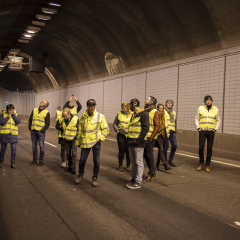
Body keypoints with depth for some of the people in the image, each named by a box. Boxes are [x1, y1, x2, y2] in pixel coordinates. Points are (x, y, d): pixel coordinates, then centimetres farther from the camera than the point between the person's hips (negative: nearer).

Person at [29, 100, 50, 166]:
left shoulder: (46, 113, -4)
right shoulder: (34, 110, 8)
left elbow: (47, 124, -4)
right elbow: (30, 119, 13)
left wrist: (42, 130, -11)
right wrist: (30, 128, 6)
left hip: (41, 132, -4)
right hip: (33, 131, 4)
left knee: (41, 146, 1)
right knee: (34, 146, 10)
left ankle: (41, 160, 11)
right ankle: (35, 160, 20)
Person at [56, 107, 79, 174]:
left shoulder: (76, 119, -17)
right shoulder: (62, 120, -5)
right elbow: (57, 126, 12)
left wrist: (77, 136, -13)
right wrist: (63, 130, -6)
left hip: (74, 139, -5)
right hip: (66, 139, 5)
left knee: (73, 154, -6)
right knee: (68, 154, 13)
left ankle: (73, 168, -1)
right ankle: (69, 167, 24)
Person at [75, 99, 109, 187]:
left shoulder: (100, 116, -4)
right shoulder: (83, 117, 5)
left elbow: (106, 129, 1)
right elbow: (80, 131, 14)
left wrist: (100, 138, -10)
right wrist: (78, 142, 15)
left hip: (96, 142, -2)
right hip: (85, 142, 2)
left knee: (96, 160, 3)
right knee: (82, 160, 6)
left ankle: (95, 178, 19)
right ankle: (80, 175, 30)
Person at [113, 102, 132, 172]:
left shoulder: (131, 115, 2)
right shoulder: (119, 114, 7)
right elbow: (114, 124, 12)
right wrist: (117, 130, -3)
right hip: (121, 135, 1)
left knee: (128, 150, 4)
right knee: (121, 150, 2)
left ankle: (128, 166, 18)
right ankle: (120, 165, 15)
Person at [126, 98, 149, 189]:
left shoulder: (144, 114, -10)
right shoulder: (133, 114, 19)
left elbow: (145, 128, -16)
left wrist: (139, 139, -20)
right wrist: (129, 138, 15)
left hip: (138, 142, -9)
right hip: (131, 141, 9)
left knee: (139, 162, -3)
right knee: (133, 161, 14)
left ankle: (138, 182, 3)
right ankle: (133, 179, 24)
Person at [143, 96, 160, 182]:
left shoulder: (155, 112, -9)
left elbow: (157, 126, -14)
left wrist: (151, 137, -16)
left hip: (150, 138, -8)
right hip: (144, 137, 8)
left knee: (149, 155, -4)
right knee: (145, 155, 11)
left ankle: (152, 174, 6)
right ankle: (152, 172, 23)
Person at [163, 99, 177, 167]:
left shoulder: (173, 112, 18)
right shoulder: (163, 112, -3)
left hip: (172, 132, 6)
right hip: (166, 131, -6)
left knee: (175, 146, 1)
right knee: (166, 146, -1)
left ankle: (170, 160, 17)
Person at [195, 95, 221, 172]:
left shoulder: (216, 109, 6)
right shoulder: (200, 108, 3)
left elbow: (218, 120, 11)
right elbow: (196, 118, 7)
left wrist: (215, 129, 0)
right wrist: (198, 127, -2)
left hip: (211, 132, 1)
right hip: (202, 131, -1)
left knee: (209, 149, 2)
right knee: (201, 148, -4)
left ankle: (207, 165, 12)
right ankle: (201, 164, 13)